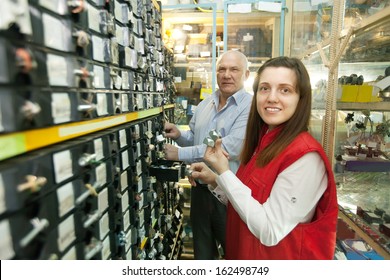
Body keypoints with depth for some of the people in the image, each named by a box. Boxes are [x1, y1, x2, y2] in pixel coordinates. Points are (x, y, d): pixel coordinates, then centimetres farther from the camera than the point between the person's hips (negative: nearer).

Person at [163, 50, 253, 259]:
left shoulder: (251, 106, -16)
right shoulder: (204, 105, 7)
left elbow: (230, 147, -27)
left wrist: (180, 153, -22)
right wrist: (180, 135, -6)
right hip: (201, 189, 6)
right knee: (202, 251, 25)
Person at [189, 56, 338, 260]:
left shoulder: (305, 155, -26)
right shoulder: (262, 143, -1)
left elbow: (270, 232, -27)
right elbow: (249, 201, 6)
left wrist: (223, 172, -24)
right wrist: (215, 180, -8)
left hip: (278, 255, -7)